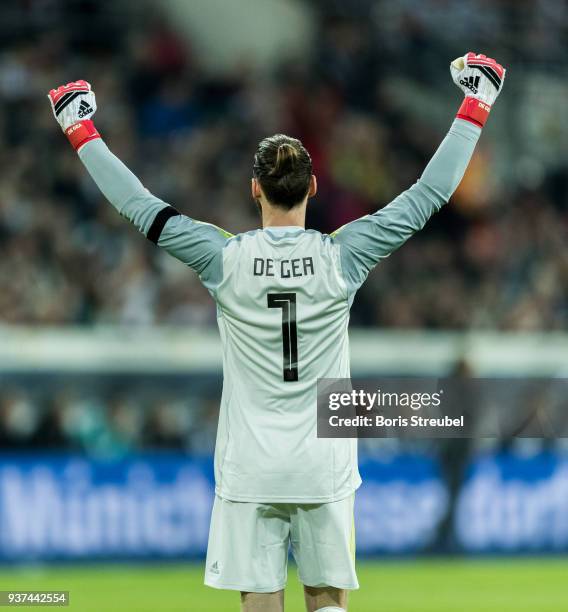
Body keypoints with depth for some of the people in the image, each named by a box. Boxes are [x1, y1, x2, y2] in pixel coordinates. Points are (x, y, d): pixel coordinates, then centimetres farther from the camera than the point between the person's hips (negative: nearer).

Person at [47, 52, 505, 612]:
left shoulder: (226, 261, -7)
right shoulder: (342, 259, -6)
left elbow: (139, 205, 2)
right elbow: (430, 194, 0)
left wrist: (81, 131, 13)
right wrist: (474, 108, 8)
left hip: (250, 474, 0)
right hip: (324, 470, 0)